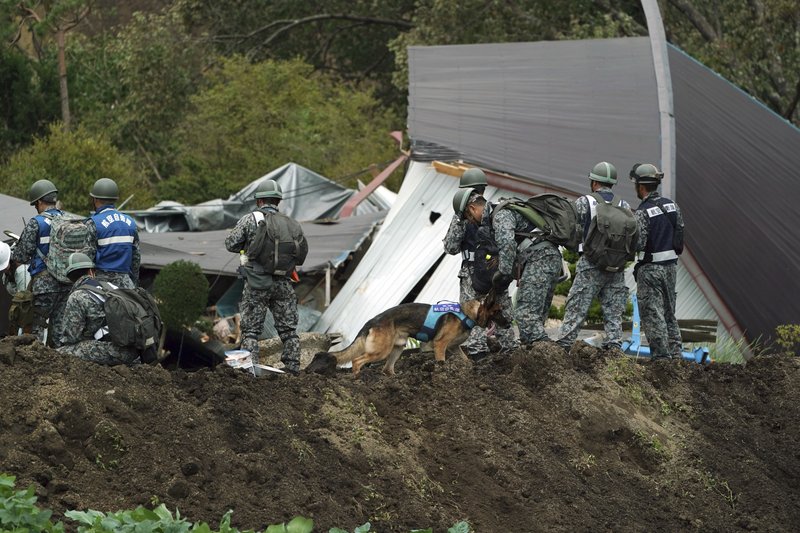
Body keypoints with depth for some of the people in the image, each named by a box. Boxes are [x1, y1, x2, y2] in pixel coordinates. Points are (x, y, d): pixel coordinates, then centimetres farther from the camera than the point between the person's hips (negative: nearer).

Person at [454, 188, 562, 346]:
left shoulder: (501, 215, -5)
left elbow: (507, 245, -22)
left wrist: (503, 274, -18)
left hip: (539, 259, -10)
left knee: (525, 314, -15)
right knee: (536, 317, 10)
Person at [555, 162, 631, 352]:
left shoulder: (584, 203, -4)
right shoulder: (624, 206, 6)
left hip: (590, 265, -3)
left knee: (576, 309, -1)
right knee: (614, 312, 8)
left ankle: (563, 345, -4)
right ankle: (614, 348, 3)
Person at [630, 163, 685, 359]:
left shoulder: (642, 212, -17)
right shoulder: (671, 205, 5)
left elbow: (638, 244, -20)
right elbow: (680, 230, 10)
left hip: (650, 269, -7)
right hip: (671, 265, 7)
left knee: (652, 314, -3)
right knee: (669, 313, 15)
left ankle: (661, 356, -5)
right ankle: (675, 354, 16)